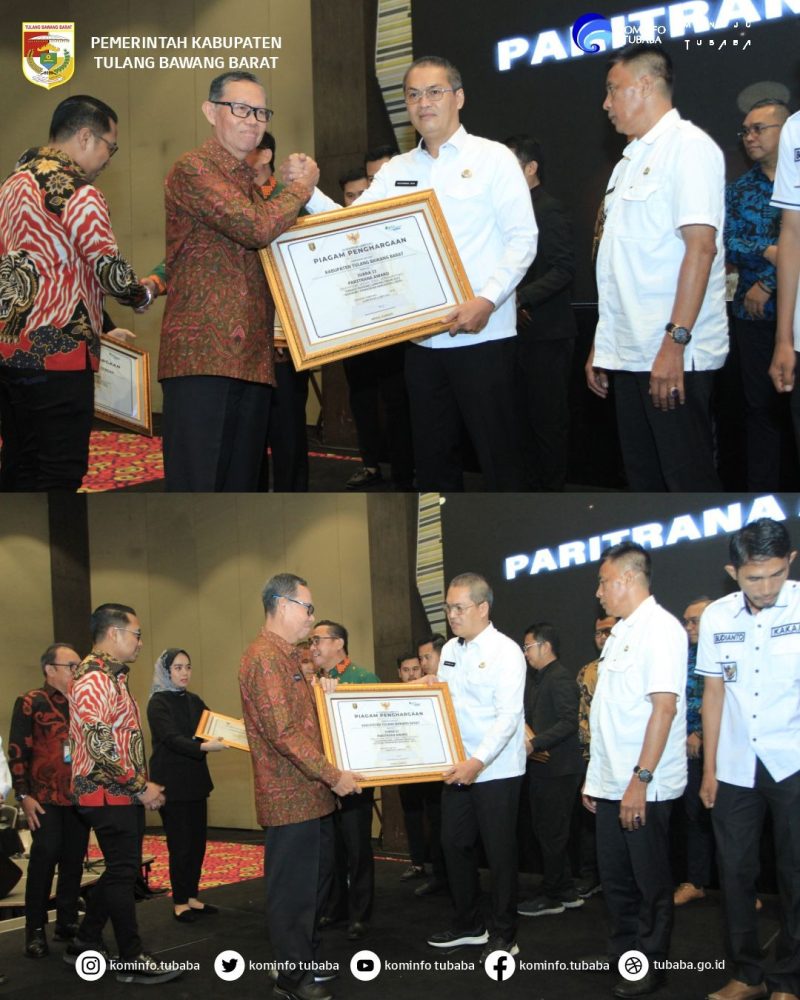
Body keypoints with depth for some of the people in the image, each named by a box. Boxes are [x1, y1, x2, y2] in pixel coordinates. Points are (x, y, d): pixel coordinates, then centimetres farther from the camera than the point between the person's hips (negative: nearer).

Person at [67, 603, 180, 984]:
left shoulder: (111, 677, 16)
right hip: (109, 794, -10)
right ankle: (133, 961, 2)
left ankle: (85, 943, 24)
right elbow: (99, 745, -24)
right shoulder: (94, 679, -17)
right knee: (122, 872, -4)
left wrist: (141, 784, 15)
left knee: (120, 870, 15)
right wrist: (141, 786, -18)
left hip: (121, 794, 10)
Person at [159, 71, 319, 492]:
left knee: (241, 485, 9)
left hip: (252, 358, 9)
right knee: (195, 484, -12)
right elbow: (257, 227, -16)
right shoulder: (193, 168, -5)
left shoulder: (249, 181, 24)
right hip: (201, 355, -8)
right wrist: (301, 186, 0)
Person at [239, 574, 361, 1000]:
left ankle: (310, 959, 31)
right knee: (293, 888, -1)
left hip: (311, 793, 10)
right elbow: (283, 732, -23)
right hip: (291, 797, -10)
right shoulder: (265, 657, -17)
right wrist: (332, 775, -20)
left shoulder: (287, 655, 17)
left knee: (316, 880, 19)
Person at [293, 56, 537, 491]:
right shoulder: (396, 170, 13)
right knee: (432, 456, 11)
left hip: (482, 336, -5)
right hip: (421, 337, 5)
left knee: (497, 455, -2)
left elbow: (522, 239, -7)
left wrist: (487, 300, -19)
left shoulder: (493, 158, -1)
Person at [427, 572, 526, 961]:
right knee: (455, 845, 12)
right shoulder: (449, 650, 9)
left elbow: (508, 715, -20)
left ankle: (503, 936, 13)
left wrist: (479, 761, -29)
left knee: (499, 852, 2)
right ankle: (468, 925, 27)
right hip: (458, 768, 7)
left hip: (496, 770, -7)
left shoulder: (505, 651, -12)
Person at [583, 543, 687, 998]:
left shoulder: (660, 628, -13)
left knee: (650, 881, 3)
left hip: (644, 786, -8)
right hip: (611, 783, 8)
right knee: (615, 875, 15)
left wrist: (641, 779, -24)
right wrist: (595, 775, 16)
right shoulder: (619, 633, 14)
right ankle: (623, 953, 27)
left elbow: (665, 706, -21)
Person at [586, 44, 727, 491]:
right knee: (643, 478, 10)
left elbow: (700, 246, -17)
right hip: (629, 354, 9)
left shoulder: (688, 146, -7)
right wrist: (601, 346, 19)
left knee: (688, 479, -8)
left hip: (674, 355, -9)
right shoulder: (631, 161, 20)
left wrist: (674, 342, -23)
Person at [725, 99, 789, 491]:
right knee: (761, 409, 6)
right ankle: (761, 495, 9)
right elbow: (723, 244, -1)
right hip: (754, 316, 4)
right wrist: (766, 250, -18)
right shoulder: (737, 190, 12)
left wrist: (767, 283, -14)